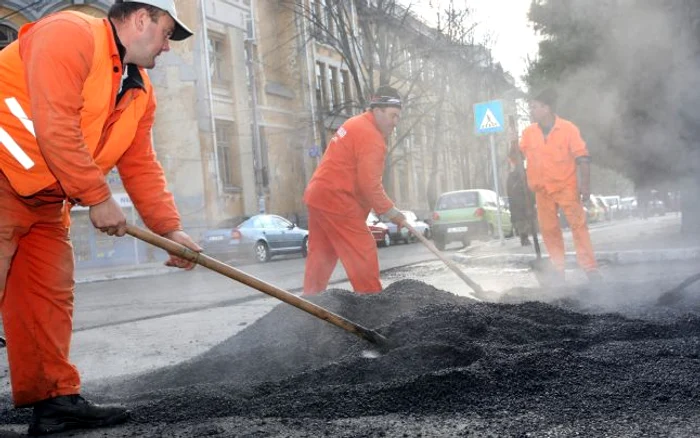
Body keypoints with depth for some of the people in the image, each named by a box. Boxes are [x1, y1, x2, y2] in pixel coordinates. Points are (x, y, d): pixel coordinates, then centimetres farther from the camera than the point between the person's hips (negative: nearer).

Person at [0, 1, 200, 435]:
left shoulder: (141, 92, 12)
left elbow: (141, 166, 11)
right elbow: (55, 127, -24)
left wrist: (170, 229, 1)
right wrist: (99, 198, -20)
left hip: (45, 198, 9)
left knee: (50, 297, 6)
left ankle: (54, 399, 11)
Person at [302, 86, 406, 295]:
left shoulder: (356, 125, 18)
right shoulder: (371, 136, -14)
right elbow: (369, 183, -19)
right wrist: (389, 210, -7)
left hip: (319, 195, 11)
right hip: (337, 201, -11)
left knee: (320, 256, 15)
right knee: (363, 254, -6)